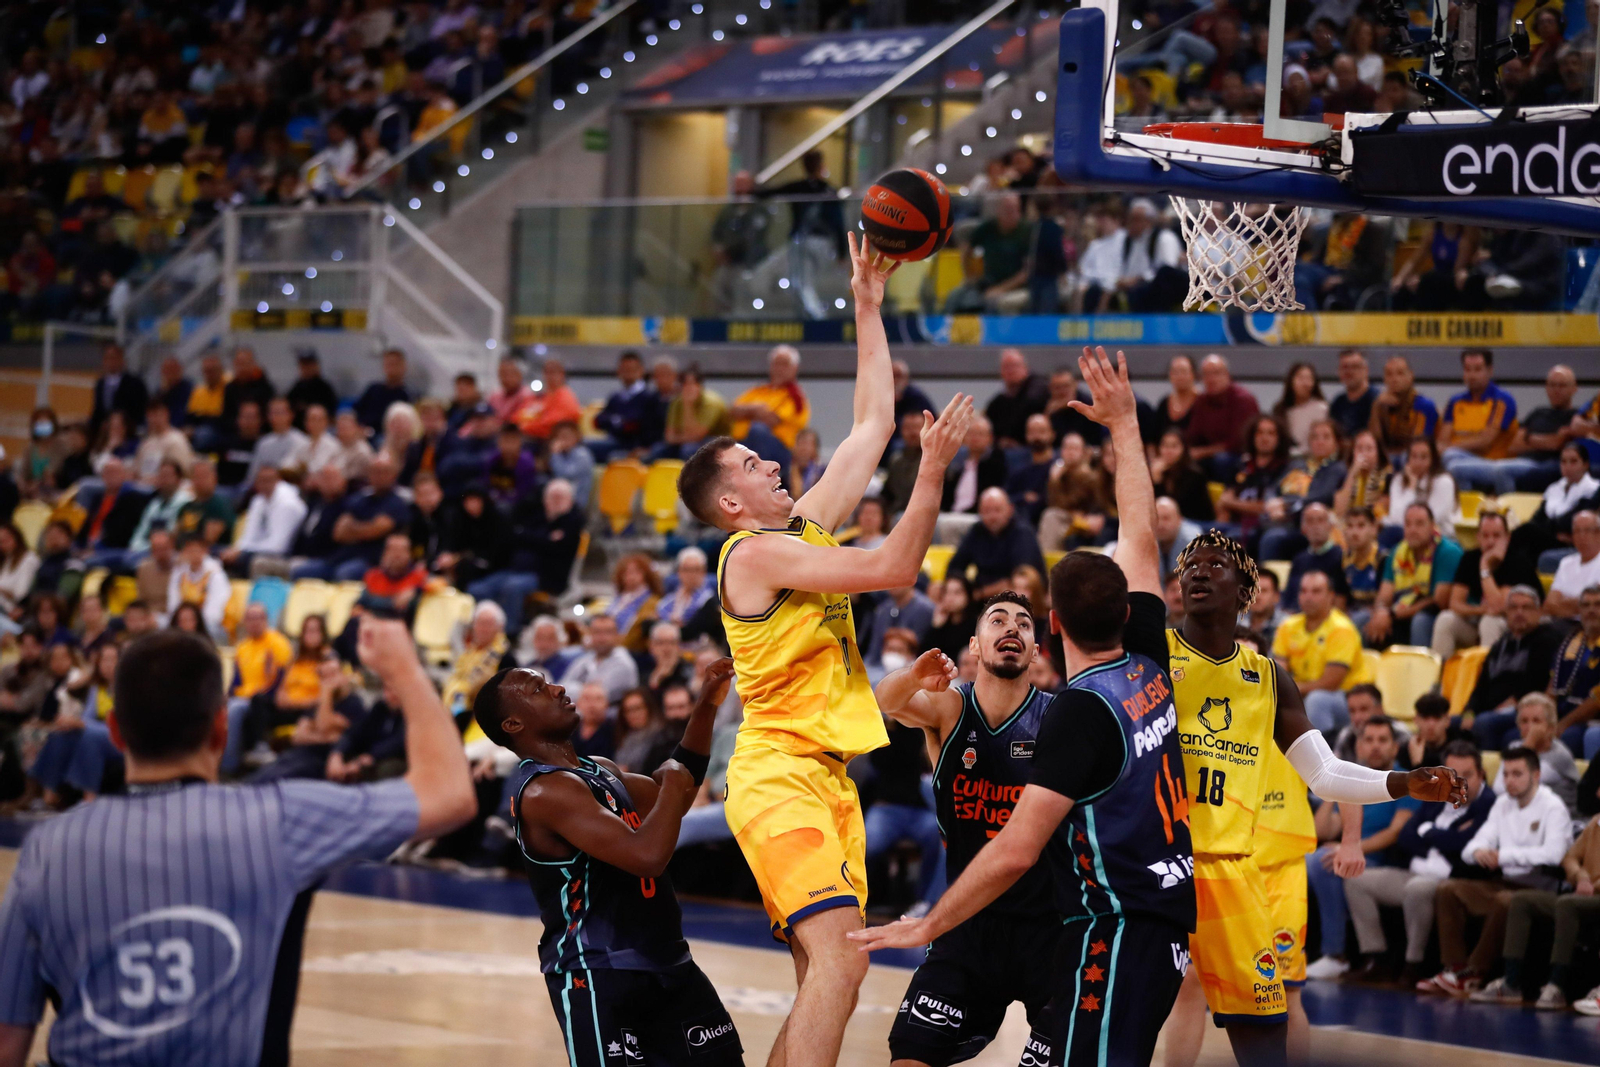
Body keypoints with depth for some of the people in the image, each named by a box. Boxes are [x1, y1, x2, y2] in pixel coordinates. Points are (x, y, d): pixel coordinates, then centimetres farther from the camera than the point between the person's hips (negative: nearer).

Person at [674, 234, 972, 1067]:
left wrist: (869, 310, 19)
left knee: (826, 975, 7)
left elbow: (872, 425, 20)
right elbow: (894, 568, -18)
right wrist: (934, 470, -15)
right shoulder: (755, 552, -11)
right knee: (839, 959, -22)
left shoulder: (807, 528, 15)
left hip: (823, 776, 10)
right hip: (779, 774, -10)